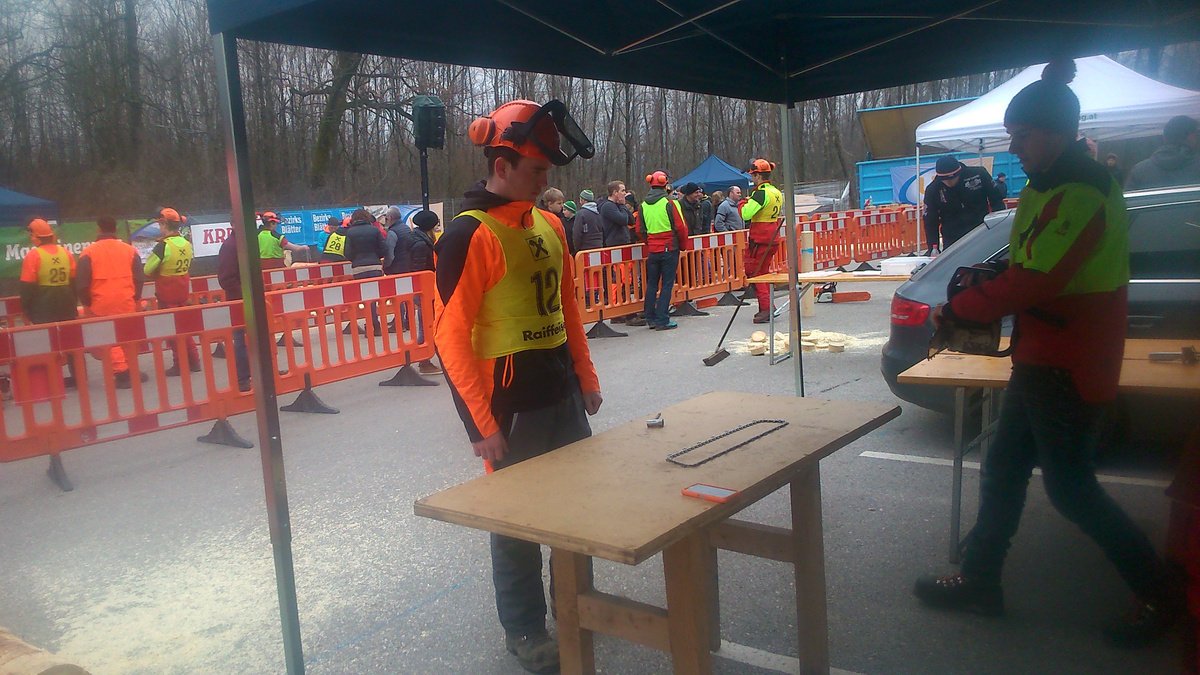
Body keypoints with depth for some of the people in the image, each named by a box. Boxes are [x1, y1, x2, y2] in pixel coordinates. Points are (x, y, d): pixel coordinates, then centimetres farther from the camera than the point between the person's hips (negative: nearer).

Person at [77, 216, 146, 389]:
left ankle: (122, 373, -4)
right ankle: (131, 371, 23)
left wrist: (87, 303, 8)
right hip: (127, 302, 2)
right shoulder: (130, 250, 5)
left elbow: (81, 283, -4)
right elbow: (140, 278, 5)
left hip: (101, 303, -2)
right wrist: (135, 298, 15)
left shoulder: (89, 252, -2)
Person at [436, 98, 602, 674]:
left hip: (563, 394, 7)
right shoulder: (469, 235, -15)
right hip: (511, 406, -7)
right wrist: (481, 425, -18)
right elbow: (451, 336, -17)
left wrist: (586, 379, 16)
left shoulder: (549, 225, 9)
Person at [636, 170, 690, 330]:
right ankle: (662, 320, -2)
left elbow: (640, 230, 7)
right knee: (667, 284, 0)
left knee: (651, 284, 13)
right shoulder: (669, 204, -10)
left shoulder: (643, 206, 3)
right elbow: (680, 227, -9)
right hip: (670, 249, -4)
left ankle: (650, 318, 17)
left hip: (652, 250, 4)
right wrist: (683, 245, 6)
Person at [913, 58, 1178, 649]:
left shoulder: (1082, 195, -21)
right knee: (1002, 471, 13)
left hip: (1070, 368, -10)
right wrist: (983, 291, -2)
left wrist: (956, 308, -15)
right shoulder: (1044, 187, 12)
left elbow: (1032, 282, -27)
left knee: (1070, 487, 0)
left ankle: (1156, 594, 19)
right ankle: (979, 582, 24)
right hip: (1041, 361, 10)